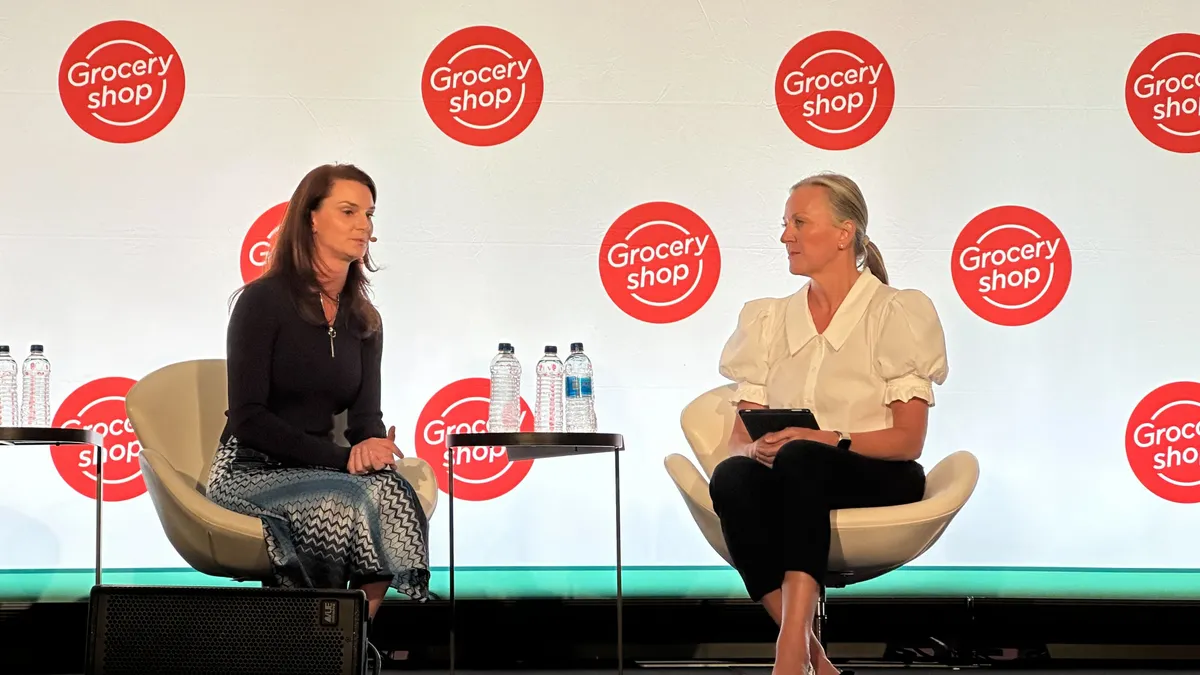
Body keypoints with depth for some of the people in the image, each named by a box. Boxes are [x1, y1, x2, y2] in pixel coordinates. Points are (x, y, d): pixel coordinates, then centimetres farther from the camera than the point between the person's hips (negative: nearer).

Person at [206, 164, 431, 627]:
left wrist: (371, 444, -22)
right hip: (250, 468, -5)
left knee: (393, 492, -29)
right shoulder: (262, 301, -9)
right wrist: (340, 457, -21)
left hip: (318, 468, 5)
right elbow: (248, 420, -14)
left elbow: (365, 415, 4)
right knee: (351, 500, -34)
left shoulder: (364, 320, 11)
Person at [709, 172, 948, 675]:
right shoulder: (768, 319, 15)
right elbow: (741, 437, 9)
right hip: (793, 487, 4)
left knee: (800, 459, -37)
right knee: (731, 477, -32)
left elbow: (907, 440, -5)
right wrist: (756, 450, -16)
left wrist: (830, 440, -21)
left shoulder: (896, 313, 1)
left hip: (879, 483, -3)